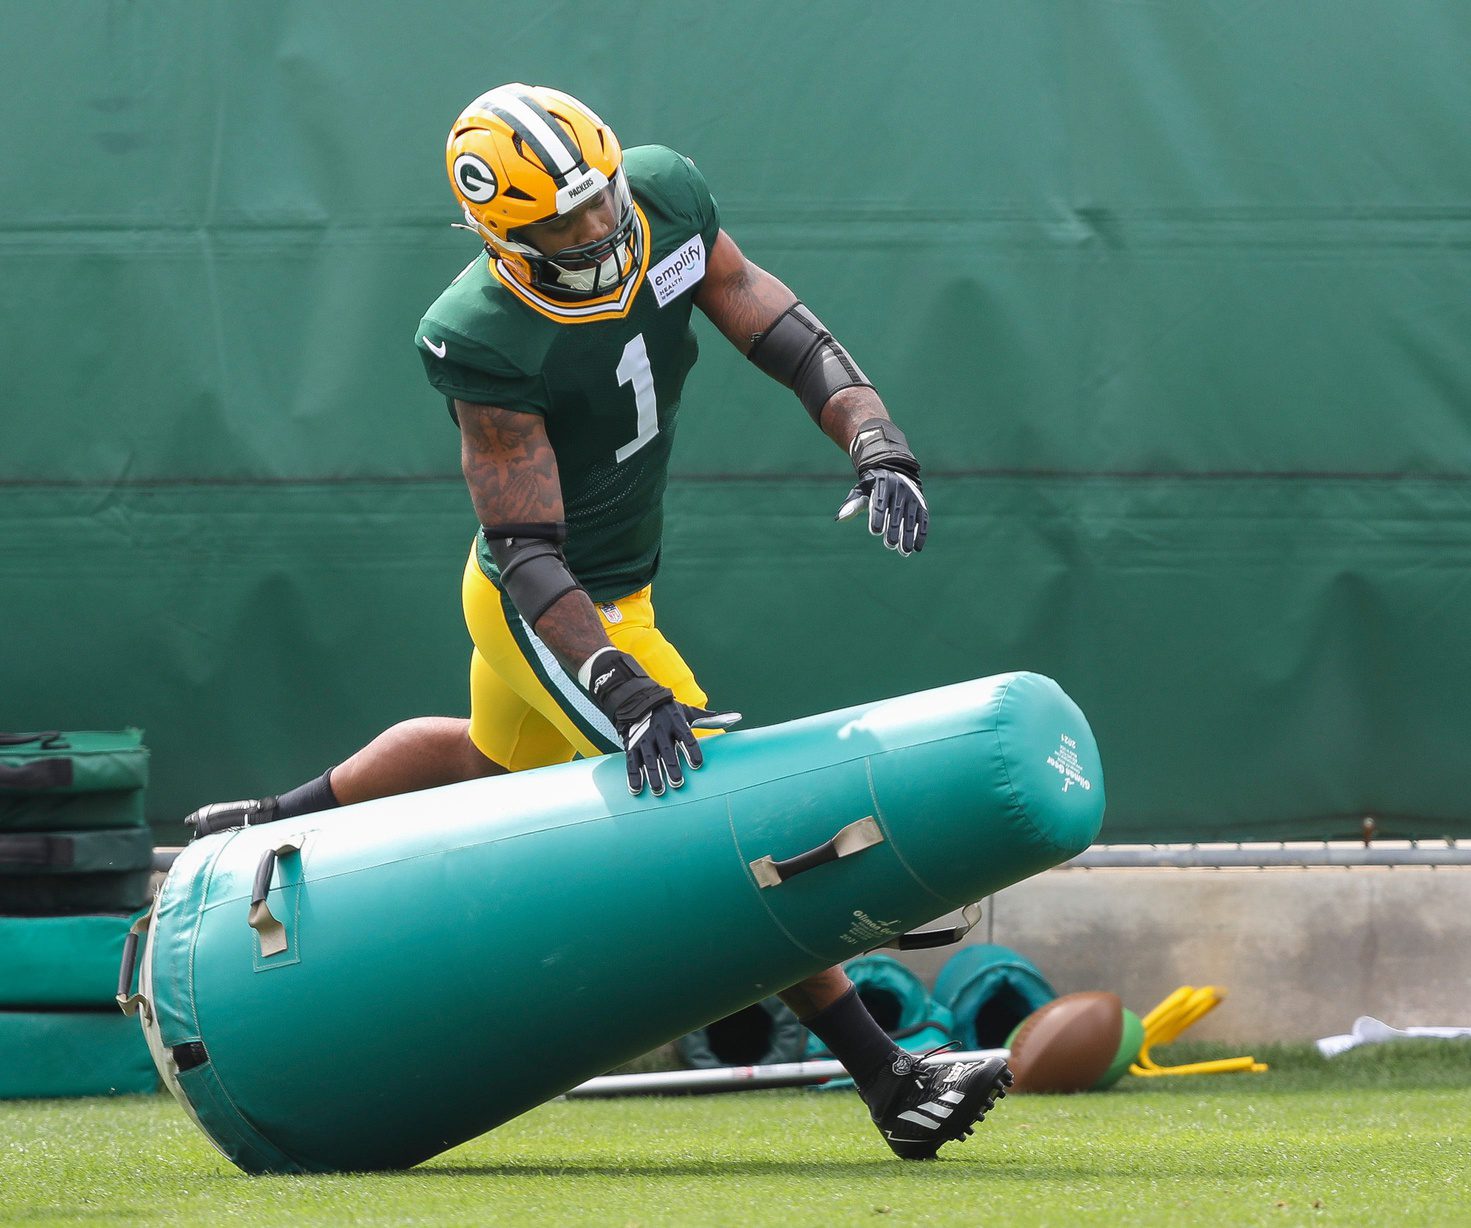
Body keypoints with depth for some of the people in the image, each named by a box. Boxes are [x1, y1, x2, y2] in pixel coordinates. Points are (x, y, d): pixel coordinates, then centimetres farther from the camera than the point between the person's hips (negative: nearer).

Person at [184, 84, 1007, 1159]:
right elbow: (531, 550, -31)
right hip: (553, 613, -8)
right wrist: (621, 688, -41)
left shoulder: (665, 196, -14)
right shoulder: (484, 341, -31)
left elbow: (784, 336, -9)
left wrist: (879, 446, -25)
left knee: (496, 758, 33)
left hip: (620, 582, 9)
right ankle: (886, 1079, -7)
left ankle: (263, 834, 53)